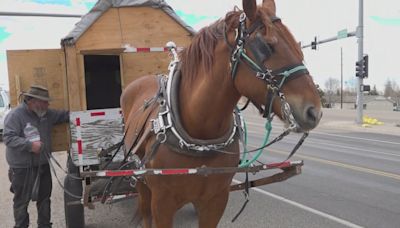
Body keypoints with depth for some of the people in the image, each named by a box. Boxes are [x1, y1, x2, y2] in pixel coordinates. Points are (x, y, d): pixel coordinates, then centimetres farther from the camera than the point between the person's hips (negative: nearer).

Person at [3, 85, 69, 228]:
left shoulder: (47, 114, 5)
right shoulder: (15, 115, -15)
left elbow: (65, 115, 15)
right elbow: (8, 138, -21)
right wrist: (30, 145, -28)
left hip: (43, 165, 7)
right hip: (22, 167, -7)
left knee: (44, 197, 17)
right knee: (22, 200, 6)